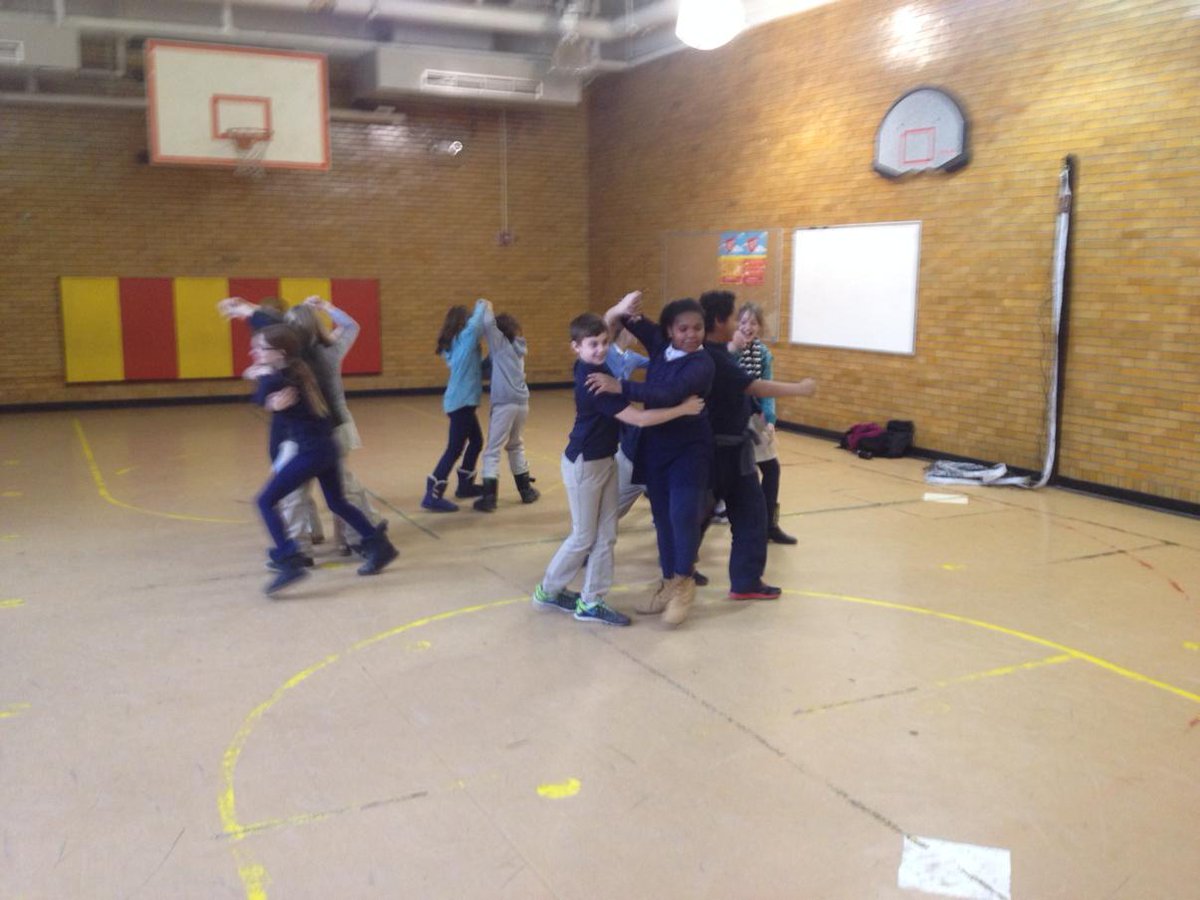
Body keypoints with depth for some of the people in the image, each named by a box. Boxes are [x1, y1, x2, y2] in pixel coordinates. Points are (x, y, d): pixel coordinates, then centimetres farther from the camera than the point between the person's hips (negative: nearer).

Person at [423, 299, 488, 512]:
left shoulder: (456, 343, 14)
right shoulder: (464, 337, -11)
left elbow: (475, 366, 12)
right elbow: (475, 323, -32)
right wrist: (483, 306, -13)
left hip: (461, 401, 10)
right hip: (461, 401, -10)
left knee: (476, 441, 22)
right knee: (455, 449, -9)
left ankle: (465, 485, 31)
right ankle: (433, 496, -11)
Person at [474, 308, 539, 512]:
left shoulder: (501, 342, 0)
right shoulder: (518, 346, 18)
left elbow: (488, 323, -16)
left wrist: (486, 309, 2)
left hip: (505, 403, -7)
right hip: (522, 402, 7)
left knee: (492, 450, -4)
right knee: (516, 445, 25)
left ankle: (489, 497, -10)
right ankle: (526, 490, 28)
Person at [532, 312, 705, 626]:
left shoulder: (594, 369, -1)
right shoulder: (593, 384, -27)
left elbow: (602, 326, 21)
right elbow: (639, 419, -28)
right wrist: (683, 409, -21)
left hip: (606, 460, 9)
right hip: (584, 464, -9)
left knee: (606, 535, 8)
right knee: (584, 537, 5)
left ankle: (590, 602, 15)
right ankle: (548, 590, 24)